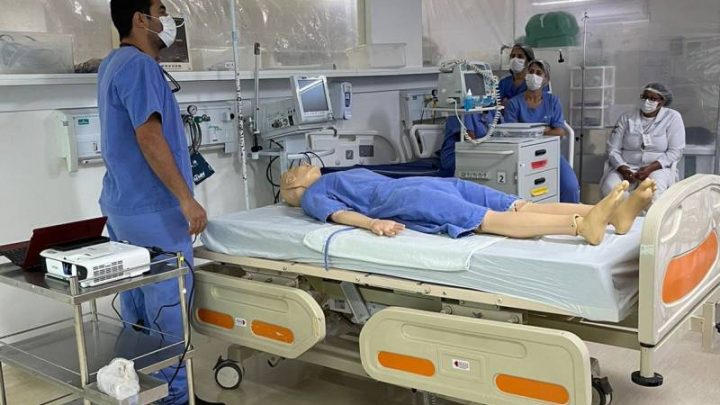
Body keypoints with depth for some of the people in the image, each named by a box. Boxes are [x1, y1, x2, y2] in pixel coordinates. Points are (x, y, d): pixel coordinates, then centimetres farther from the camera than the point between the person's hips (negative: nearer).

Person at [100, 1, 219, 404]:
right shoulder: (139, 66, -16)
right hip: (152, 210, -10)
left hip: (124, 205, 10)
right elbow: (149, 137, -23)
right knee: (168, 308, -2)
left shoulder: (114, 63, 15)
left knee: (137, 309, 16)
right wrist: (186, 199, -22)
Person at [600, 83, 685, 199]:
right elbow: (613, 149, 4)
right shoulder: (627, 118, 7)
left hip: (658, 167, -2)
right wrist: (623, 169, -16)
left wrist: (650, 168, -18)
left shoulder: (672, 117, 2)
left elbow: (675, 152, -4)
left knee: (655, 189, -37)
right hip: (626, 167, 2)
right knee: (609, 187, -31)